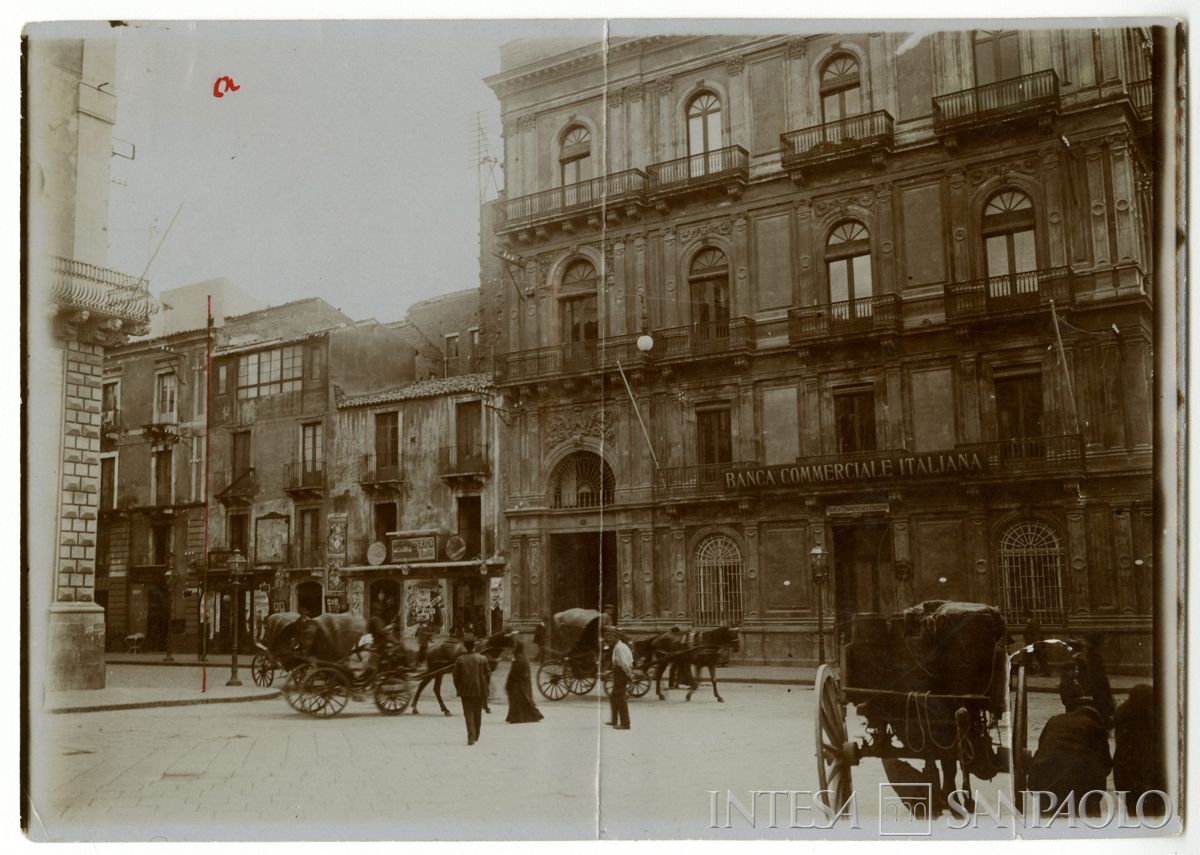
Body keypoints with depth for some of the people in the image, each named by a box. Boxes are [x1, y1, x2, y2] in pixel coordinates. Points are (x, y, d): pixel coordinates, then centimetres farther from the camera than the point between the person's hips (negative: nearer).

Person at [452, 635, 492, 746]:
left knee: (469, 714, 3)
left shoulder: (459, 660, -5)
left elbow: (456, 677, -3)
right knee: (478, 714, 15)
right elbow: (488, 675, -1)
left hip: (466, 692, -1)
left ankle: (471, 737, -10)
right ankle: (476, 736, 27)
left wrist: (459, 691, 9)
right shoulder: (482, 659, -4)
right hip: (480, 691, 1)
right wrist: (485, 688, 11)